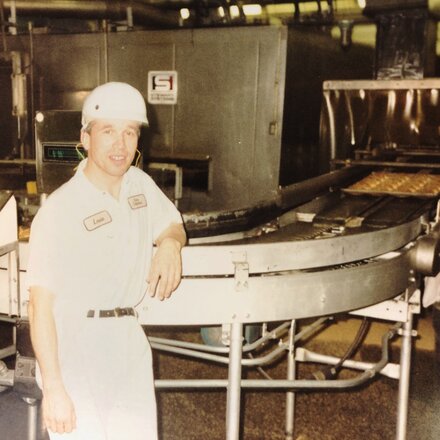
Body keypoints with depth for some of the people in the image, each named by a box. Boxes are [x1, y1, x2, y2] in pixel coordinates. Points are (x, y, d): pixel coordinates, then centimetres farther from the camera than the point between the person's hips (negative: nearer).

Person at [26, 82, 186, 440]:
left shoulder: (140, 184, 4)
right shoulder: (59, 210, -17)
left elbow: (173, 226, 22)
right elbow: (41, 304, -17)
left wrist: (170, 243, -3)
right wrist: (53, 388, -18)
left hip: (129, 343, 6)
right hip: (76, 350, -6)